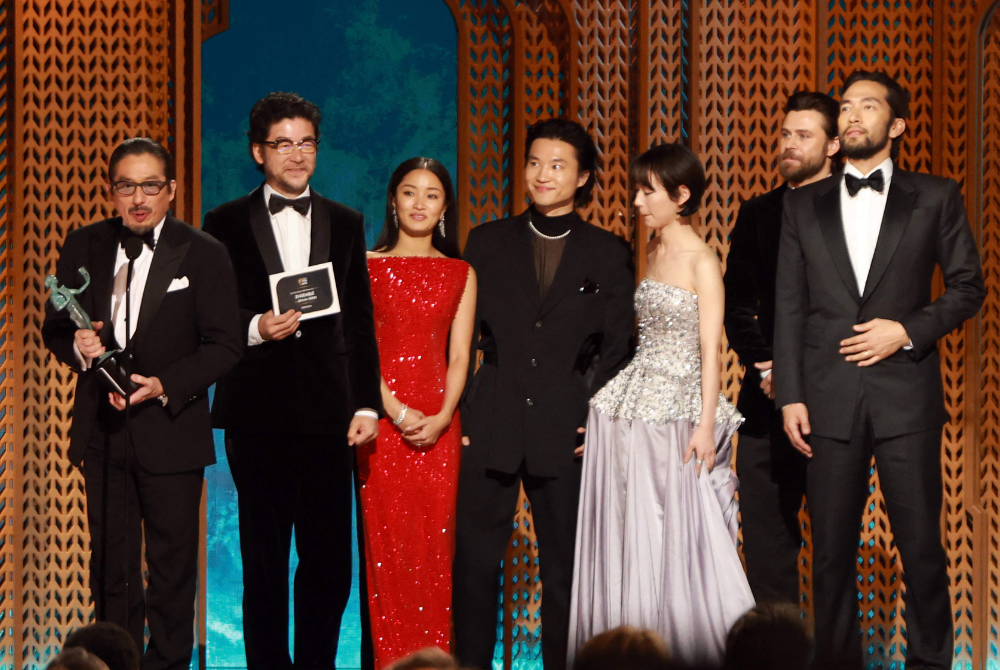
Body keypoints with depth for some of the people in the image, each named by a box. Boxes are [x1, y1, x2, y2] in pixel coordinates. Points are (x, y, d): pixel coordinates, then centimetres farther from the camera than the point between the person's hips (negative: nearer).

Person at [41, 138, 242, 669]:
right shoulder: (83, 247, 5)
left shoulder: (203, 255, -4)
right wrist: (77, 346, -12)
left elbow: (225, 345, -5)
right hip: (103, 431, 3)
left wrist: (165, 386, -17)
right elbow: (54, 327, 11)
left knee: (172, 564, 4)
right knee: (110, 563, 8)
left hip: (170, 431, -3)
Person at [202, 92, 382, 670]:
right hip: (258, 414, -2)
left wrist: (367, 405, 4)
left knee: (330, 558, 0)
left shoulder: (346, 224, 13)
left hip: (327, 410, 2)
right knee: (264, 557, 3)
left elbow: (361, 324, 11)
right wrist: (255, 328, -16)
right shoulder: (227, 224, 6)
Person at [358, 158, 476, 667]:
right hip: (382, 418, -2)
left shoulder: (461, 274, 11)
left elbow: (459, 355, 6)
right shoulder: (367, 267, 4)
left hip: (439, 425, 2)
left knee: (435, 544, -1)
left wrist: (443, 416, -9)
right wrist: (397, 412, -11)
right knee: (385, 541, -3)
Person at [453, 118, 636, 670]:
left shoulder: (609, 255, 7)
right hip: (490, 427, 0)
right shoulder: (487, 242, 9)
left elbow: (617, 346, 7)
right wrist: (459, 411, 0)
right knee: (473, 560, -1)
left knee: (564, 566, 4)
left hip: (567, 431, 0)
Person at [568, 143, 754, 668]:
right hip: (630, 408, 7)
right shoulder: (651, 253, 13)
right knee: (624, 541, 4)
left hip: (675, 413, -7)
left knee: (676, 540, -5)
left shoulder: (701, 261, -6)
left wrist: (706, 425, -15)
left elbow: (710, 349, -10)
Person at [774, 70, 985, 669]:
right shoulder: (805, 205, 11)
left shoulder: (936, 198, 6)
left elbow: (968, 285, 7)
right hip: (829, 399, 2)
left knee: (922, 546, -1)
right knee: (832, 552, 4)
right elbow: (790, 306, 9)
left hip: (906, 395, -2)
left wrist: (909, 330, -9)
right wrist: (790, 396, 1)